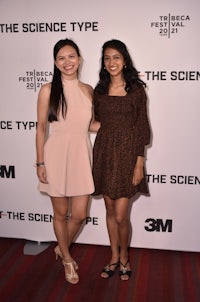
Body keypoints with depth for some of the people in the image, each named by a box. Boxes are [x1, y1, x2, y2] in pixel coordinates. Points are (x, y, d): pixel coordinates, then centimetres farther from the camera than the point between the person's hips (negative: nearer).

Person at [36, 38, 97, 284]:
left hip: (81, 156, 3)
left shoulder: (88, 90, 6)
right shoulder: (48, 90, -5)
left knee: (79, 215, 8)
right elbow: (41, 127, -4)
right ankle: (67, 258, 36)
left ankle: (62, 248, 39)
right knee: (61, 213, 12)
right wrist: (40, 163, -6)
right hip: (56, 156, -3)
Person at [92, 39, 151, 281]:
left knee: (120, 215, -3)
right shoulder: (99, 90, 8)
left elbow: (141, 127, -4)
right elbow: (96, 123, 11)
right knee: (110, 211, 13)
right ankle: (114, 257, 30)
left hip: (126, 153, -3)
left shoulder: (136, 89, -3)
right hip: (104, 152, 4)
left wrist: (139, 163, -8)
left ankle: (124, 258, 23)